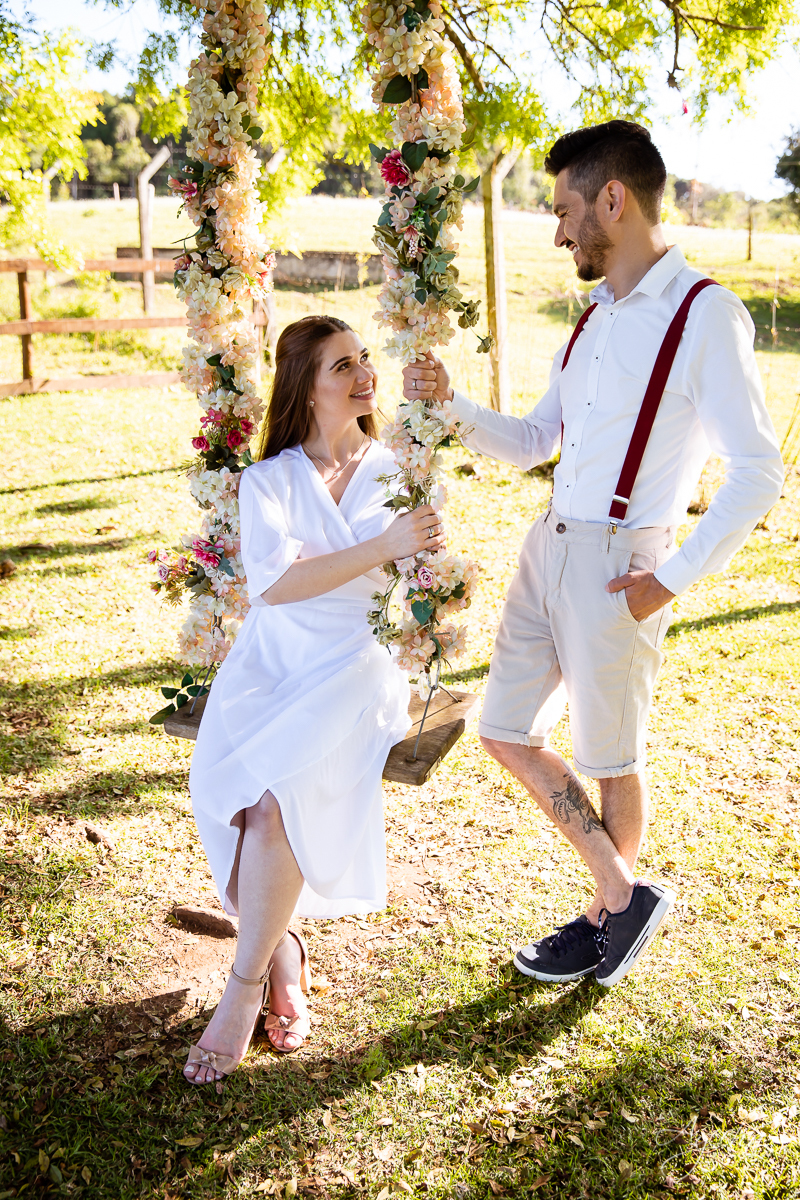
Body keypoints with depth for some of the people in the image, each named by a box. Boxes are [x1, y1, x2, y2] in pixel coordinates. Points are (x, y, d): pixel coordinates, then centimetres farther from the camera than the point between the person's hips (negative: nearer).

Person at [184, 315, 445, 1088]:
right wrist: (379, 548, -20)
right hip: (270, 664, 2)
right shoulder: (268, 479, 8)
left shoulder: (397, 471, 11)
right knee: (227, 785, -29)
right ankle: (283, 952, -8)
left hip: (354, 665, -1)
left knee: (274, 793, -29)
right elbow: (271, 582, -11)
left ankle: (245, 985, -14)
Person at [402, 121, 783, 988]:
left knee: (609, 759, 9)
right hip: (549, 546, 8)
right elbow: (532, 444, 19)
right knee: (507, 733, 11)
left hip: (619, 561, -8)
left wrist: (673, 579, -15)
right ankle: (624, 893, 27)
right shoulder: (593, 320, 13)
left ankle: (608, 916, 33)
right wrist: (452, 404, 5)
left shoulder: (705, 314, -11)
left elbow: (757, 474, -14)